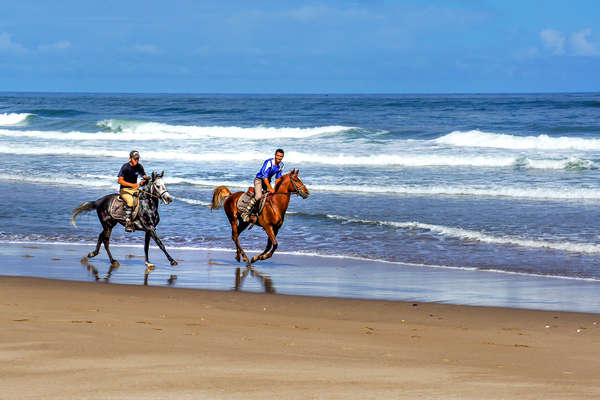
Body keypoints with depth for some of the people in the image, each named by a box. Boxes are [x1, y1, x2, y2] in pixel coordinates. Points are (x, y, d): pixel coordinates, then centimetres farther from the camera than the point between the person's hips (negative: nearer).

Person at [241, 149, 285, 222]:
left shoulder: (281, 165, -1)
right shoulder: (269, 162, -24)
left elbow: (278, 178, 8)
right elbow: (265, 177, -24)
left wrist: (275, 189, -3)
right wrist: (270, 189, -24)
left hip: (267, 181, 8)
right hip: (259, 179, -8)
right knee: (258, 196, -29)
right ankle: (246, 212, -23)